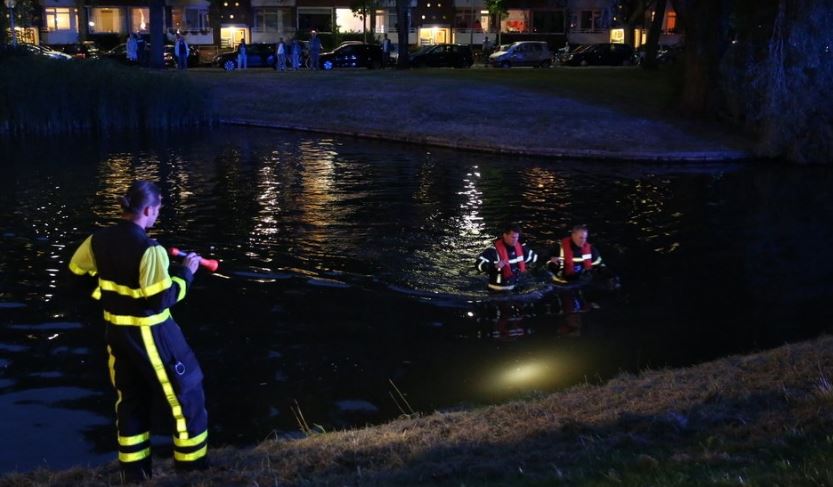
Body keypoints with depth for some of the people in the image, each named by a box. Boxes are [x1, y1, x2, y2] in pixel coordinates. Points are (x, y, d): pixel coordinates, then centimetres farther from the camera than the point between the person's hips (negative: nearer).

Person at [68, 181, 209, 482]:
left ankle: (133, 471, 26)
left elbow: (76, 271, 15)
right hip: (151, 335, -7)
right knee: (186, 394, 7)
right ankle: (192, 467, 14)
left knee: (130, 398, 18)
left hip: (116, 332, 8)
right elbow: (163, 299, -22)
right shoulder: (149, 249, -23)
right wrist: (185, 272, -10)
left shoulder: (98, 240, -1)